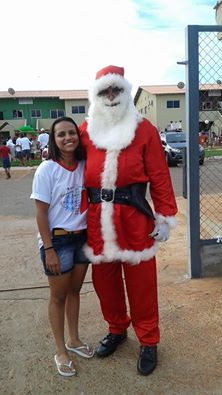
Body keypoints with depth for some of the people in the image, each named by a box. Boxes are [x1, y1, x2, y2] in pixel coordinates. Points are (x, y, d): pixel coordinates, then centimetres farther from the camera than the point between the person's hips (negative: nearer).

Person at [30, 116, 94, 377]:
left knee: (75, 290, 19)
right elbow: (41, 213, -13)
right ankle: (61, 352, 28)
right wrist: (48, 249, -15)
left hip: (82, 237, 5)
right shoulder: (47, 170, -14)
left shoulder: (84, 165, 0)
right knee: (59, 296, 10)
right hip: (57, 240, -4)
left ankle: (73, 340, 39)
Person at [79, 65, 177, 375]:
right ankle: (117, 329, 40)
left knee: (141, 282, 8)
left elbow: (159, 176, -2)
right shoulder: (85, 131, 6)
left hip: (134, 219, -3)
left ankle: (148, 341, 28)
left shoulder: (144, 130, 0)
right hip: (97, 220, 3)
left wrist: (165, 217, -5)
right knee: (104, 280, 15)